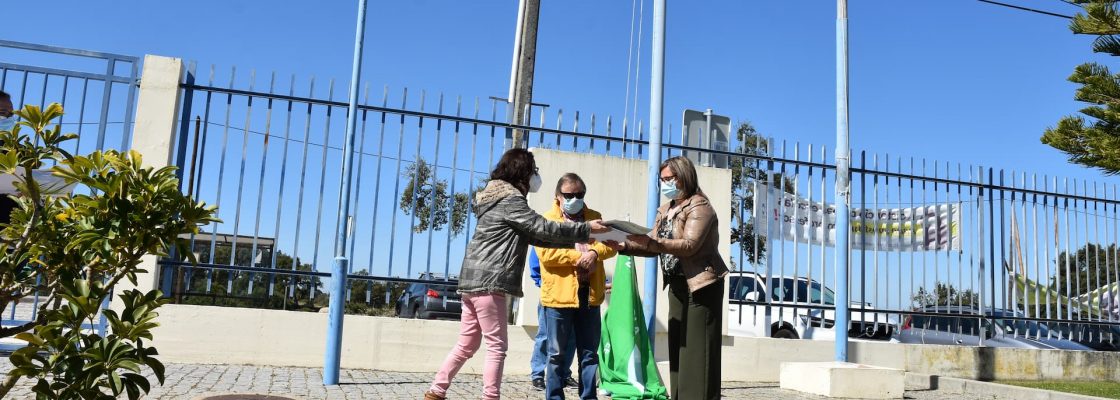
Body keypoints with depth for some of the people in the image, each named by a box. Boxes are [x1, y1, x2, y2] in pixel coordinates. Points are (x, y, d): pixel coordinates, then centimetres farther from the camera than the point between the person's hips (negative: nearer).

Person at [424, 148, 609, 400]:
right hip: (489, 282, -10)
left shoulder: (498, 197, 21)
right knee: (497, 347, -4)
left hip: (475, 280, 10)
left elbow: (532, 236, 19)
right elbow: (543, 228, -11)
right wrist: (585, 230, -4)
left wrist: (574, 241, 13)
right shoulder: (510, 200, -10)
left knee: (467, 345, 15)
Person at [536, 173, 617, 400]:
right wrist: (578, 256, -15)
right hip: (559, 295, -3)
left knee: (589, 353, 9)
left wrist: (594, 252, -18)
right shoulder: (547, 220, 1)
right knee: (558, 354, 5)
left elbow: (610, 244, 2)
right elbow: (545, 253, -12)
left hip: (590, 295, 4)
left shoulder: (594, 217, 14)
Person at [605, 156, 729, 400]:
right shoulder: (665, 211, 14)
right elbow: (655, 249, 8)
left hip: (701, 285, -8)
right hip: (677, 286, 8)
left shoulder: (700, 207, -11)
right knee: (677, 348, 9)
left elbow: (689, 246, -24)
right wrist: (624, 246, -8)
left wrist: (651, 241, -34)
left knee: (697, 352, -8)